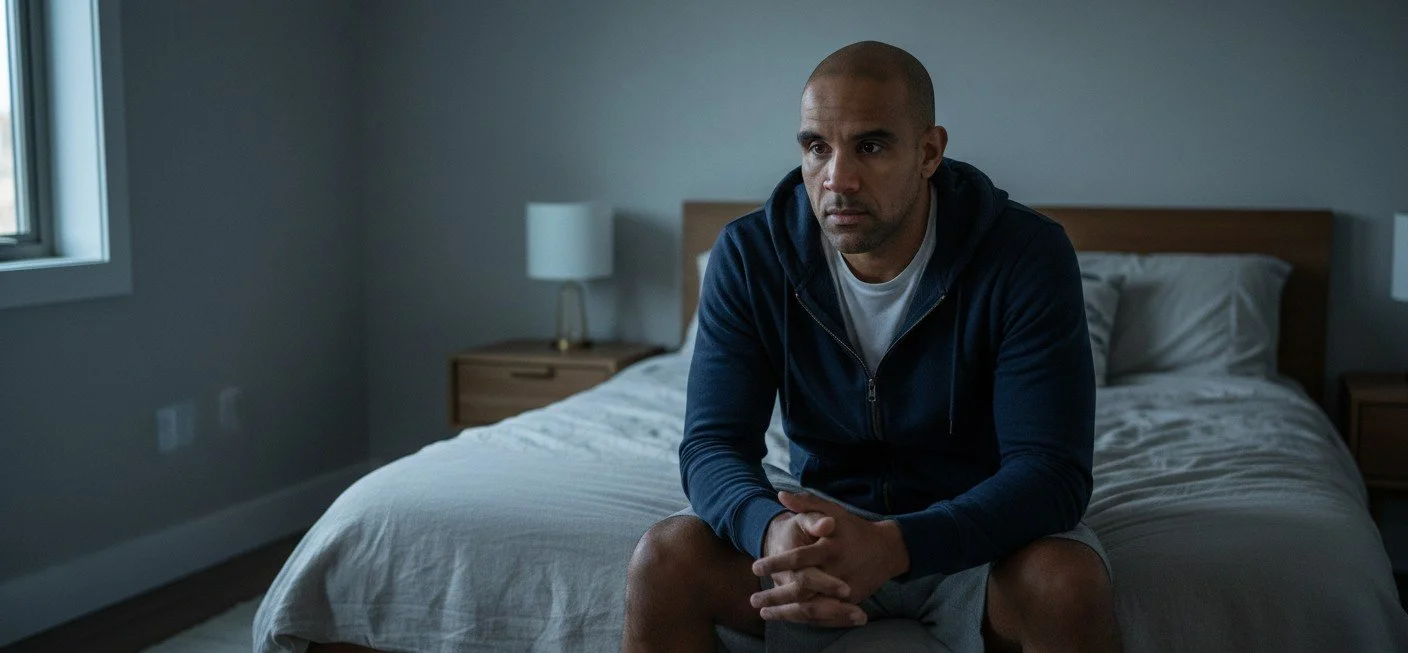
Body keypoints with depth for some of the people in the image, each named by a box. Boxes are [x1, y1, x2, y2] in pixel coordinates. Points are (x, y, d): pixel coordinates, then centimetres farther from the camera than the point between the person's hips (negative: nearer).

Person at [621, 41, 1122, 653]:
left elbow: (1051, 469, -24)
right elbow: (714, 442, -13)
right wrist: (771, 528, -39)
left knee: (1070, 586, -34)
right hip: (821, 512, 2)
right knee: (664, 560, -24)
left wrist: (895, 546, -42)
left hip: (979, 522, -1)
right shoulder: (749, 255, -10)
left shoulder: (1027, 253, -19)